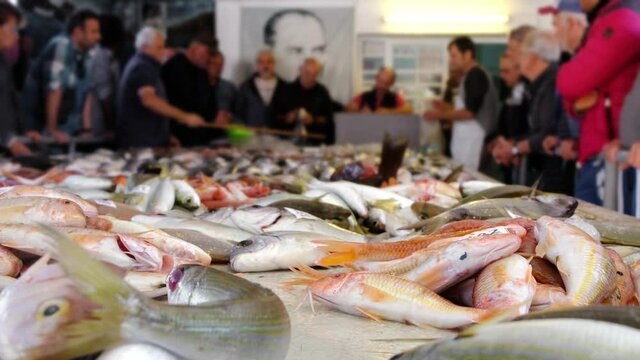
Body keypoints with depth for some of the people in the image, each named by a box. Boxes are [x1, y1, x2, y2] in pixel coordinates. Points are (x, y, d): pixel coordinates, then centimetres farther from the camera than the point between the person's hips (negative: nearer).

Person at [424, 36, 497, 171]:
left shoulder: (476, 76, -12)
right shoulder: (472, 76, 17)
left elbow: (470, 112, -18)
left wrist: (440, 115, -11)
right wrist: (446, 108, 12)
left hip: (473, 143, -10)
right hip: (466, 142, 10)